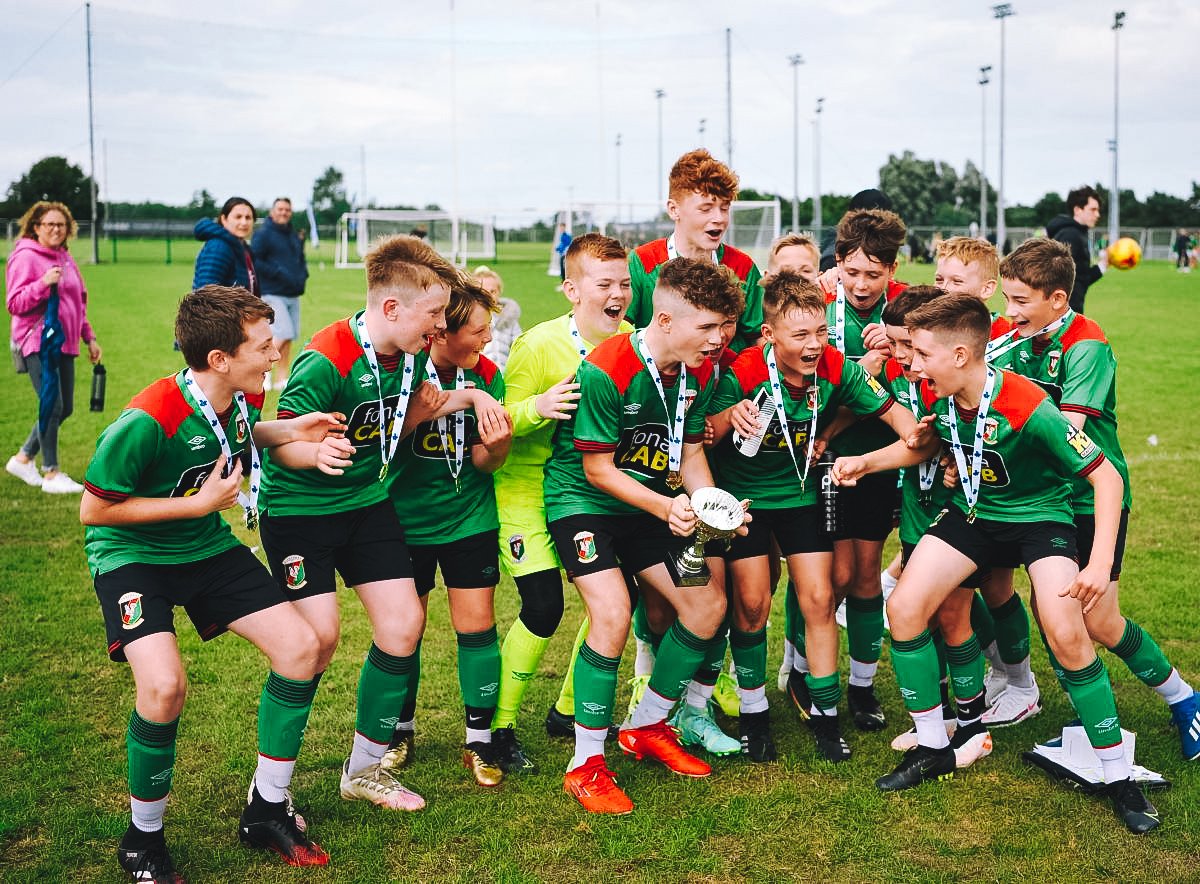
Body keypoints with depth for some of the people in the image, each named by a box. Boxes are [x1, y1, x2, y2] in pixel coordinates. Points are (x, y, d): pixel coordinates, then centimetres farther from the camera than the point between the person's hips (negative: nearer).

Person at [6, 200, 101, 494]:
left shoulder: (65, 258, 17)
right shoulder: (25, 257, -7)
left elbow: (77, 304, 25)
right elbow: (14, 304, -12)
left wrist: (89, 337, 21)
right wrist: (43, 283, -24)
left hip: (63, 343, 8)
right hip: (38, 344, -8)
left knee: (65, 408, 10)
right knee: (52, 406, -11)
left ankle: (23, 458, 25)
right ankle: (51, 474, -2)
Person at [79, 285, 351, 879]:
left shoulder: (244, 398, -9)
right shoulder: (147, 422, -31)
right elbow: (93, 510, -20)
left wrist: (289, 432, -5)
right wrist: (197, 503, -22)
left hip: (207, 547, 7)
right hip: (132, 555, -7)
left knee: (301, 648, -3)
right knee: (164, 685, -29)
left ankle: (266, 812, 14)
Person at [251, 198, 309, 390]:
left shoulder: (295, 236, 16)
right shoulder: (263, 234, -6)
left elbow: (301, 260, 26)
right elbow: (254, 261, -12)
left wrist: (302, 275, 5)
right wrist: (279, 273, -18)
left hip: (293, 295, 7)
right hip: (272, 293, -7)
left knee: (288, 338, 7)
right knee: (283, 334, -17)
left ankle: (282, 378, 15)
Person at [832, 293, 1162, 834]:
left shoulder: (1027, 409, -32)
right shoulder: (936, 394, -14)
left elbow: (1105, 475, -28)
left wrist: (1100, 564, -35)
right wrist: (865, 462, -4)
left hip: (1039, 513, -6)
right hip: (973, 511, 6)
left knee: (1066, 634, -24)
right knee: (904, 607, -8)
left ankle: (1119, 779, -6)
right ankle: (933, 749, 9)